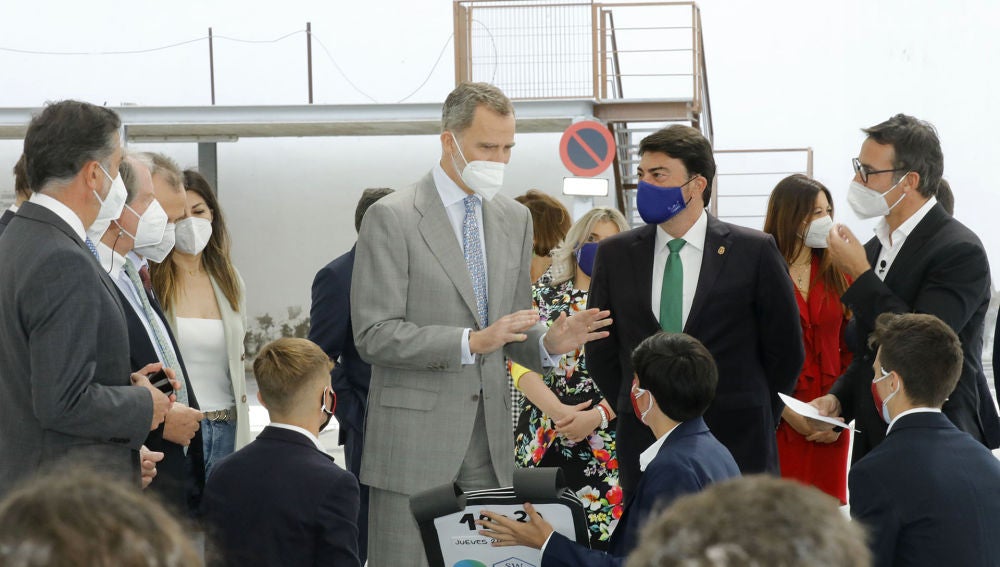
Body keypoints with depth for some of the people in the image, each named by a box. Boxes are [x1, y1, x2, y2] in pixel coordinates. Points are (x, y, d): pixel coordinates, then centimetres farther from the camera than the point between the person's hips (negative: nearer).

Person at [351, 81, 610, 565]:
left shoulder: (514, 220, 14)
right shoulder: (392, 218, -7)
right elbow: (374, 336, -12)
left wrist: (548, 343, -4)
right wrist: (471, 342, -21)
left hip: (490, 439, 6)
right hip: (415, 440, -5)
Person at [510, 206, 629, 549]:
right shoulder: (542, 296, 8)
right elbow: (522, 363, 0)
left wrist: (597, 415, -18)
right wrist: (558, 411, -15)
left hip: (606, 440, -2)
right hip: (543, 438, 2)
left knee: (598, 534, -7)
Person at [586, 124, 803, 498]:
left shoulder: (754, 252, -2)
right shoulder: (615, 255, 7)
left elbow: (784, 350, 5)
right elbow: (601, 353, 14)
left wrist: (753, 422, 6)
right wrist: (634, 417, 10)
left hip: (738, 449, -2)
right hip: (643, 449, 2)